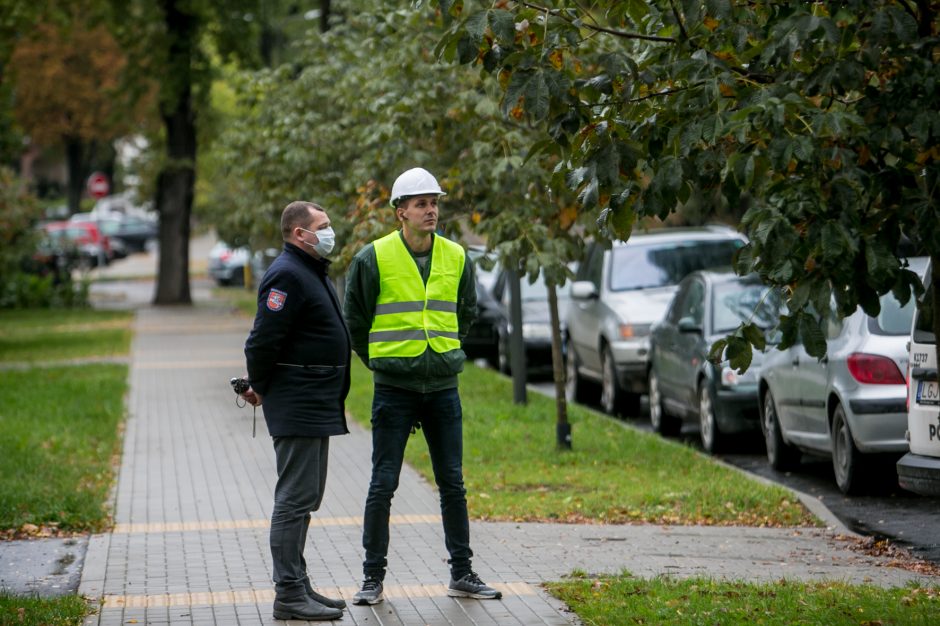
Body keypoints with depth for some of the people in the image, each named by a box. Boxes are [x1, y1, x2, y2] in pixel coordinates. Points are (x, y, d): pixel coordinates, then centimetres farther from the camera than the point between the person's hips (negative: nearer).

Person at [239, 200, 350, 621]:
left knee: (305, 499, 14)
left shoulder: (312, 272, 18)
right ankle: (289, 595, -8)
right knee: (295, 500, -9)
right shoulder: (287, 276, -16)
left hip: (317, 408, 11)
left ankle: (298, 586, 22)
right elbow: (264, 339, -21)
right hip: (297, 408, -11)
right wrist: (260, 389, -8)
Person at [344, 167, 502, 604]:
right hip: (393, 390, -3)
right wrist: (384, 363, 8)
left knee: (453, 485, 8)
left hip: (443, 388, 3)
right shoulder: (373, 258, -6)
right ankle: (373, 577, 8)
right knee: (383, 486, -1)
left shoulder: (456, 257, 5)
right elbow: (354, 320, 4)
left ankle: (462, 574, 16)